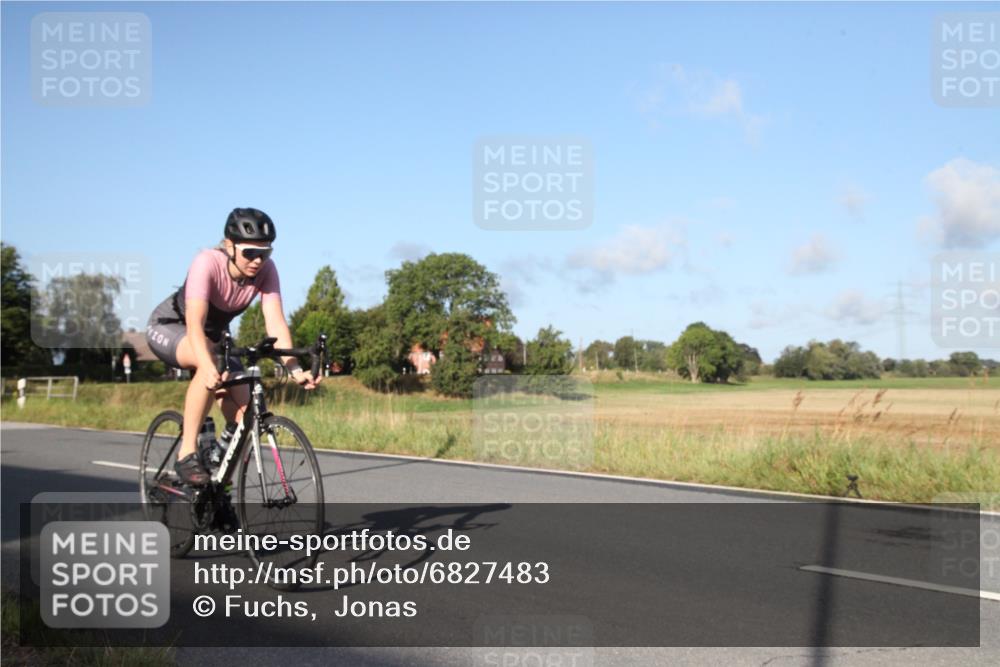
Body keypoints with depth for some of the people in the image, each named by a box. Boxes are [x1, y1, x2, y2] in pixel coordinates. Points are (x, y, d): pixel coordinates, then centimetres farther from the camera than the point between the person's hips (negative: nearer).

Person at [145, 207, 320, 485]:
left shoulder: (266, 270, -22)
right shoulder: (207, 263, -35)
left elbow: (275, 322, -29)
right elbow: (195, 323, -46)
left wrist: (295, 370, -43)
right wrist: (208, 368, -63)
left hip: (215, 334, 5)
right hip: (169, 327, -5)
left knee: (244, 413, -14)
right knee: (211, 362, -40)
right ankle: (187, 454, -29)